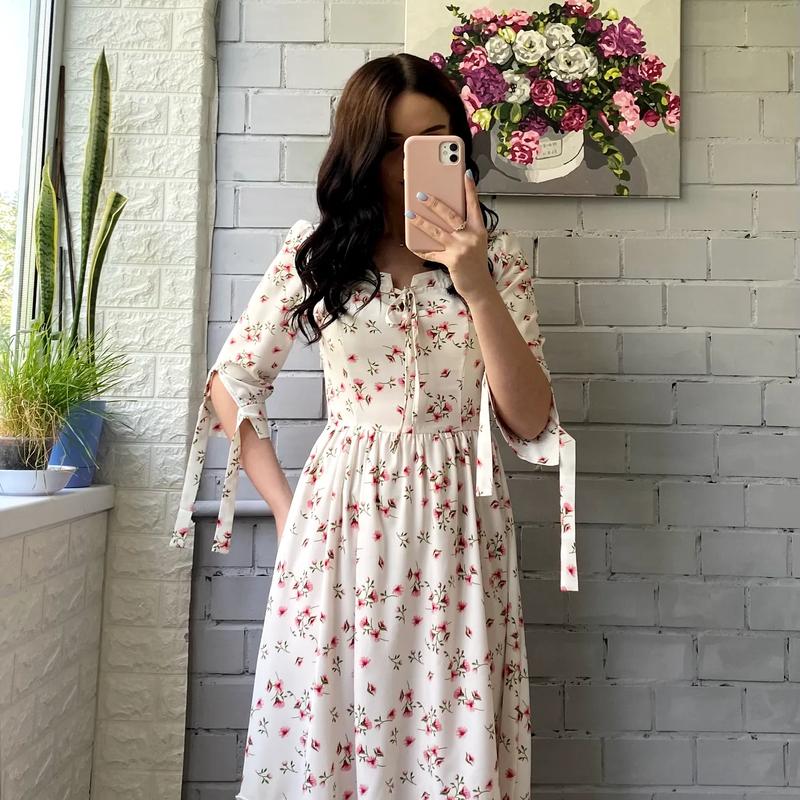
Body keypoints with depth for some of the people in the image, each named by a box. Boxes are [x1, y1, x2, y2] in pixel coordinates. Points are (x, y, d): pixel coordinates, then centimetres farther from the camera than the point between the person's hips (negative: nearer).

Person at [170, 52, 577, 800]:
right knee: (323, 733, 10)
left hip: (457, 528, 0)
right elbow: (231, 382, 8)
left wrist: (476, 288, -18)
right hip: (341, 518, 0)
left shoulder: (496, 257, 2)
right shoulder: (313, 252, 2)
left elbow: (531, 422, -7)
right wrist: (285, 505, 2)